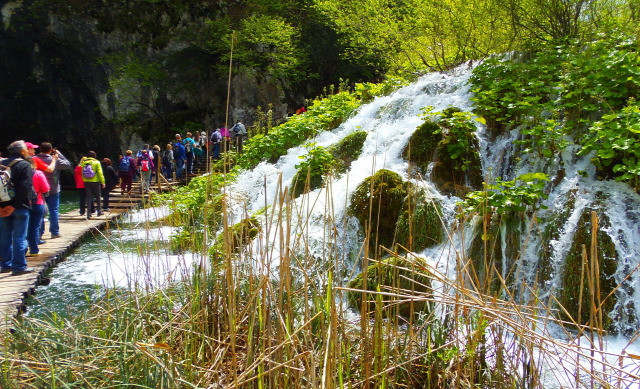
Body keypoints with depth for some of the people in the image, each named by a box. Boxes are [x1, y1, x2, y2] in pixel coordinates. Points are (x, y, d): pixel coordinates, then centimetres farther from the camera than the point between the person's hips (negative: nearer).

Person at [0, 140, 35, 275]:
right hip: (20, 208, -6)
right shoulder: (25, 165, -9)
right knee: (19, 237, -1)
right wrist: (14, 206, -16)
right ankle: (19, 266, 0)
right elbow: (25, 188, -19)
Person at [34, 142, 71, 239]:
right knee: (54, 210, 6)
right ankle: (54, 232, 8)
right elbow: (68, 164, -1)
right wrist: (59, 154, 5)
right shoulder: (55, 160, -12)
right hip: (53, 190, -2)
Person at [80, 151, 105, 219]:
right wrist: (103, 182, -5)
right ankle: (99, 210, 18)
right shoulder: (96, 162, -6)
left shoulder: (84, 163, 4)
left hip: (86, 182, 3)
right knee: (97, 196, 11)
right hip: (95, 181, -3)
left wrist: (84, 180, 14)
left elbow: (82, 173, 6)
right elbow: (100, 173, -8)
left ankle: (88, 213, -3)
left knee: (88, 196, 5)